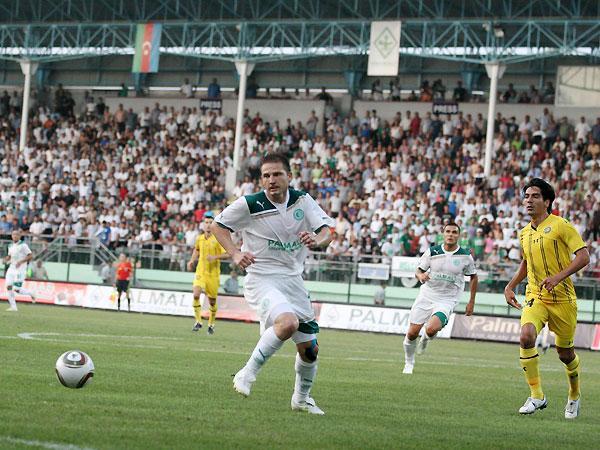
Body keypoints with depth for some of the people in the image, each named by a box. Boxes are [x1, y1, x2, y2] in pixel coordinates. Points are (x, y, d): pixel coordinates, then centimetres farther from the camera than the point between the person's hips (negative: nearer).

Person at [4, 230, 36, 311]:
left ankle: (31, 294, 17)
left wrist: (21, 262, -21)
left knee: (16, 289, -11)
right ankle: (13, 306, -1)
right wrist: (6, 259, 4)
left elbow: (30, 256, -11)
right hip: (11, 268, 7)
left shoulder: (23, 245, -8)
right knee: (8, 286, -8)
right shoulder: (11, 246, 14)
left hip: (20, 269, -7)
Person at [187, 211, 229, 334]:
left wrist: (215, 257, -25)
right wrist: (192, 260, 12)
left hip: (213, 273, -2)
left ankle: (211, 324, 28)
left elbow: (227, 254, -11)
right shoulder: (199, 238, 5)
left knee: (212, 301, 7)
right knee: (196, 295, -20)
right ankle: (198, 321, -8)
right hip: (200, 272, 2)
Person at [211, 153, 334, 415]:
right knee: (288, 323, -34)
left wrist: (317, 240, -29)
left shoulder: (302, 201, 0)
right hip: (262, 279, -5)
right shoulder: (249, 205, -10)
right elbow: (217, 225, 2)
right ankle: (248, 374, -20)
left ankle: (301, 398, 33)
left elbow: (327, 232, -5)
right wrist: (235, 253, -13)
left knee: (310, 349, 8)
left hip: (293, 280, 5)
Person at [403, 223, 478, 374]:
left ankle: (426, 339, 12)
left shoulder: (465, 256, -5)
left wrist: (471, 302, 8)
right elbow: (418, 270, 4)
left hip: (447, 300, -2)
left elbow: (473, 277, 9)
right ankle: (409, 363, 23)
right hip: (426, 295, 2)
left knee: (432, 329, -27)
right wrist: (420, 275, -22)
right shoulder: (432, 252, -3)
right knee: (412, 332, -2)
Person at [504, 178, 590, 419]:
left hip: (562, 299, -4)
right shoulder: (524, 233, 10)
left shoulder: (561, 226, -9)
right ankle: (536, 395, -17)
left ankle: (574, 396, 33)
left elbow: (583, 256, -15)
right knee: (526, 336, -24)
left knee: (565, 354, 5)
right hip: (535, 297, 4)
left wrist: (558, 277, -25)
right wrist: (510, 286, 15)